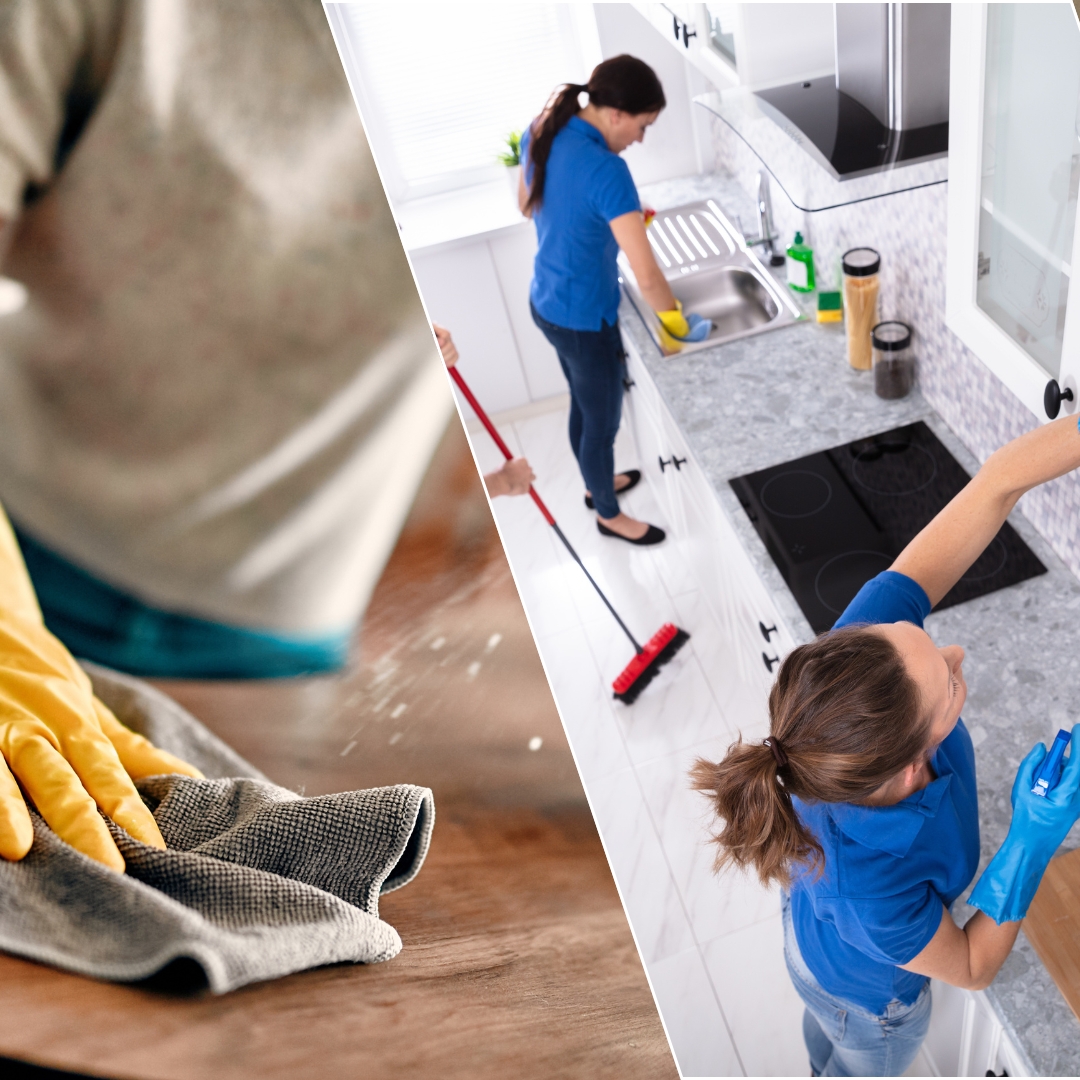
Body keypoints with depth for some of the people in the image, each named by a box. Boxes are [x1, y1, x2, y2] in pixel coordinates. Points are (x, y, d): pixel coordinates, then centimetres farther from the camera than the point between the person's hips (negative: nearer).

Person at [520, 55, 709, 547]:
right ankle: (609, 514, 40)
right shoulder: (606, 171, -31)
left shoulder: (542, 131, -5)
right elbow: (647, 276, -31)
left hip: (546, 301, 8)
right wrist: (678, 323, -13)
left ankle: (597, 484, 54)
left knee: (583, 405, 30)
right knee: (602, 421, 16)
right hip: (583, 319, -8)